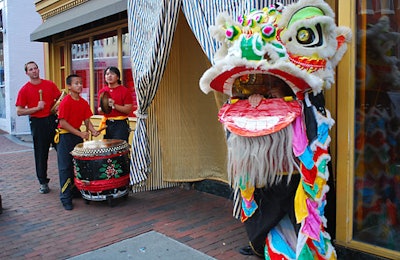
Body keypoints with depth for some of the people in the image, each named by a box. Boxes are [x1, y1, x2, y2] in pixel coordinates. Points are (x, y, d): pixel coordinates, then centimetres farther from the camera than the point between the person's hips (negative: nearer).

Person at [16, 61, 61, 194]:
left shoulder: (50, 84, 5)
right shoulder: (24, 90, -1)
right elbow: (19, 112, -3)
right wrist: (37, 108, -12)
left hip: (53, 120, 2)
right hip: (37, 123, -1)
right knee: (41, 154, 6)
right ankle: (43, 183, 19)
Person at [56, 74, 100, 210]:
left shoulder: (84, 102, 5)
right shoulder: (66, 102, -15)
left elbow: (86, 120, 8)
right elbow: (63, 122, -18)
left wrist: (93, 130, -12)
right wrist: (80, 134, -21)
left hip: (77, 135, 7)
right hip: (65, 137, -7)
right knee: (66, 167, -1)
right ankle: (66, 198, 6)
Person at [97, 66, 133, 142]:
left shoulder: (124, 91, -4)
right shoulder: (102, 91, 11)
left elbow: (128, 110, -8)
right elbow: (99, 110, 16)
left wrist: (114, 105, -20)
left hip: (120, 124, -5)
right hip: (107, 124, 5)